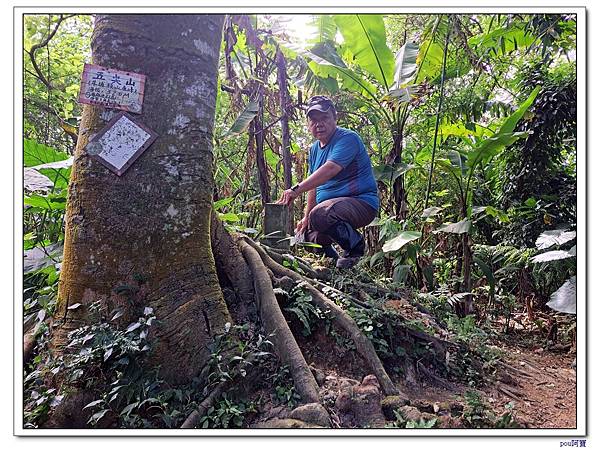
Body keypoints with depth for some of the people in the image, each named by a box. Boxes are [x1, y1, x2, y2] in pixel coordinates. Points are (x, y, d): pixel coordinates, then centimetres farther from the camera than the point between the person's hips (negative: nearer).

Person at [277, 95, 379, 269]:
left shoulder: (347, 138, -14)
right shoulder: (314, 149, 13)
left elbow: (330, 169, -32)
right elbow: (315, 186, 17)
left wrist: (297, 189, -41)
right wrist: (306, 217, 9)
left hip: (361, 202, -9)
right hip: (331, 205, 9)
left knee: (320, 215, -34)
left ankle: (355, 245, -10)